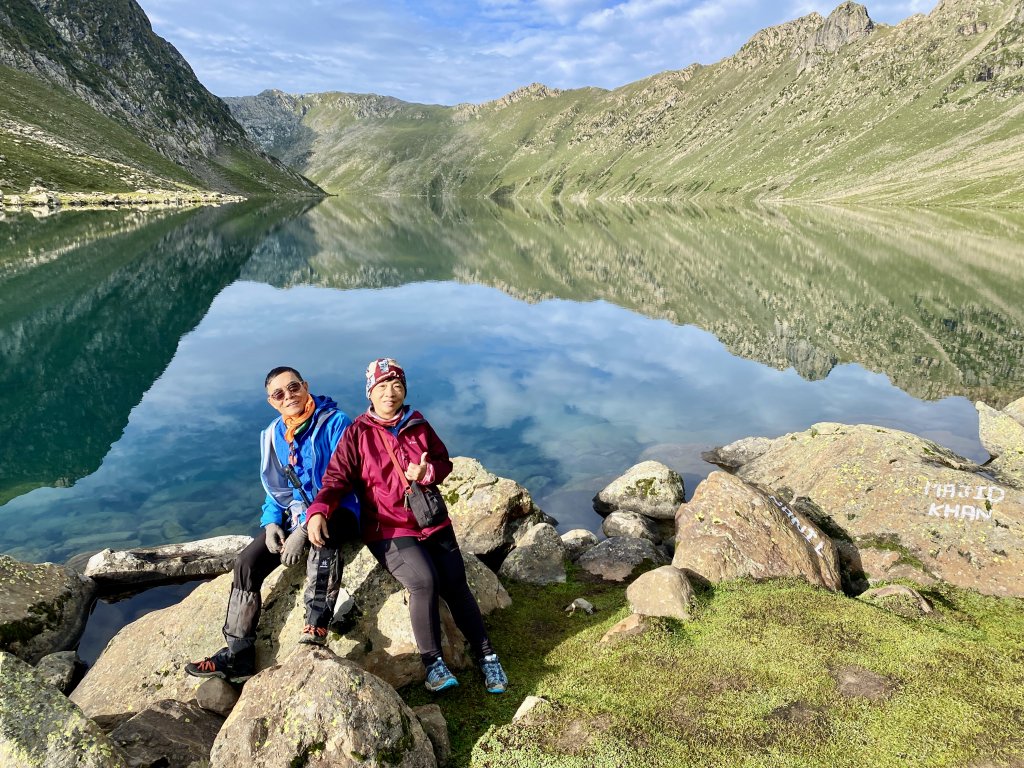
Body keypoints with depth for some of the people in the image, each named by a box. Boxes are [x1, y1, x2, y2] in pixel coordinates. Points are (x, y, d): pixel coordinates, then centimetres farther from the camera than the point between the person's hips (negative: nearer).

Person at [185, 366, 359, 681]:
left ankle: (317, 622, -40)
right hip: (293, 515, 6)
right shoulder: (273, 434, 9)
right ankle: (237, 654, -4)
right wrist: (271, 522, -3)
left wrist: (304, 529, -24)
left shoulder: (335, 422, -12)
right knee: (247, 561, -12)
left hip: (337, 512, -6)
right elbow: (274, 488, 18)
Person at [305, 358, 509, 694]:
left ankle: (486, 656, 7)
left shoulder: (419, 426, 7)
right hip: (387, 530, -3)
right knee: (424, 581, -27)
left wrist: (427, 472, -11)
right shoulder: (357, 433, -2)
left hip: (432, 523, 3)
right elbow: (336, 479, -8)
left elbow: (444, 462, 13)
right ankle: (432, 661, -11)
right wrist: (319, 511, -27)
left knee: (455, 584, -9)